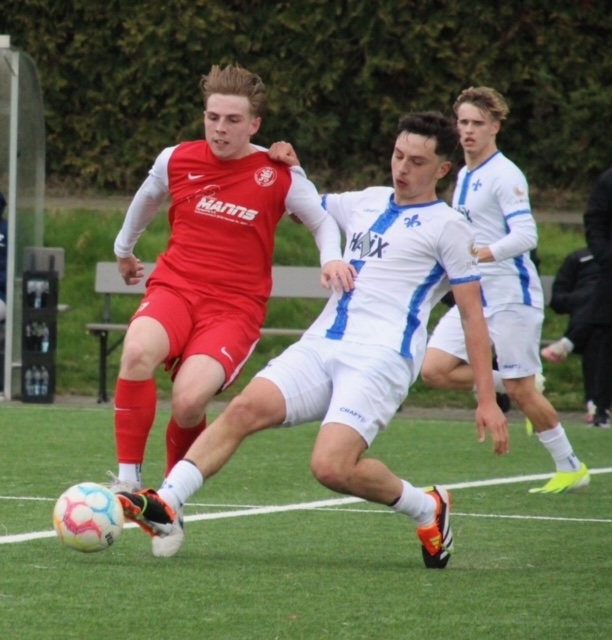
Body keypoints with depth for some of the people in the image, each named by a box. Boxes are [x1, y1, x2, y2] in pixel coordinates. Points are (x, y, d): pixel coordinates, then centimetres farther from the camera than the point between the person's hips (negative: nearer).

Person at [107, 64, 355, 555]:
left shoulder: (279, 176, -1)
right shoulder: (176, 161, 5)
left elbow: (323, 220, 12)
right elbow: (145, 202, 27)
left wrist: (332, 258, -9)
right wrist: (124, 249, 42)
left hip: (235, 307, -2)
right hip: (174, 288, 2)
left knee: (190, 400, -27)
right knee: (138, 352, -34)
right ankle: (129, 478, -23)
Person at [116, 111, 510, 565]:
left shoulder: (447, 226, 2)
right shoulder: (366, 203, 20)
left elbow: (473, 314, 2)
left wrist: (487, 400, -3)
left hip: (380, 359, -6)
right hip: (321, 346, 6)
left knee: (331, 467, -23)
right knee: (246, 408, -18)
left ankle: (428, 509, 2)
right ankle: (166, 507, -23)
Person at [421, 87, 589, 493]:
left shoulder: (504, 175, -12)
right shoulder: (465, 176, 14)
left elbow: (525, 235, -23)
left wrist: (478, 255, -31)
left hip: (511, 297, -8)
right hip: (474, 298, 8)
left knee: (520, 390, -5)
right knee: (436, 370, -8)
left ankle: (571, 467, 10)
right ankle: (517, 386, 11)